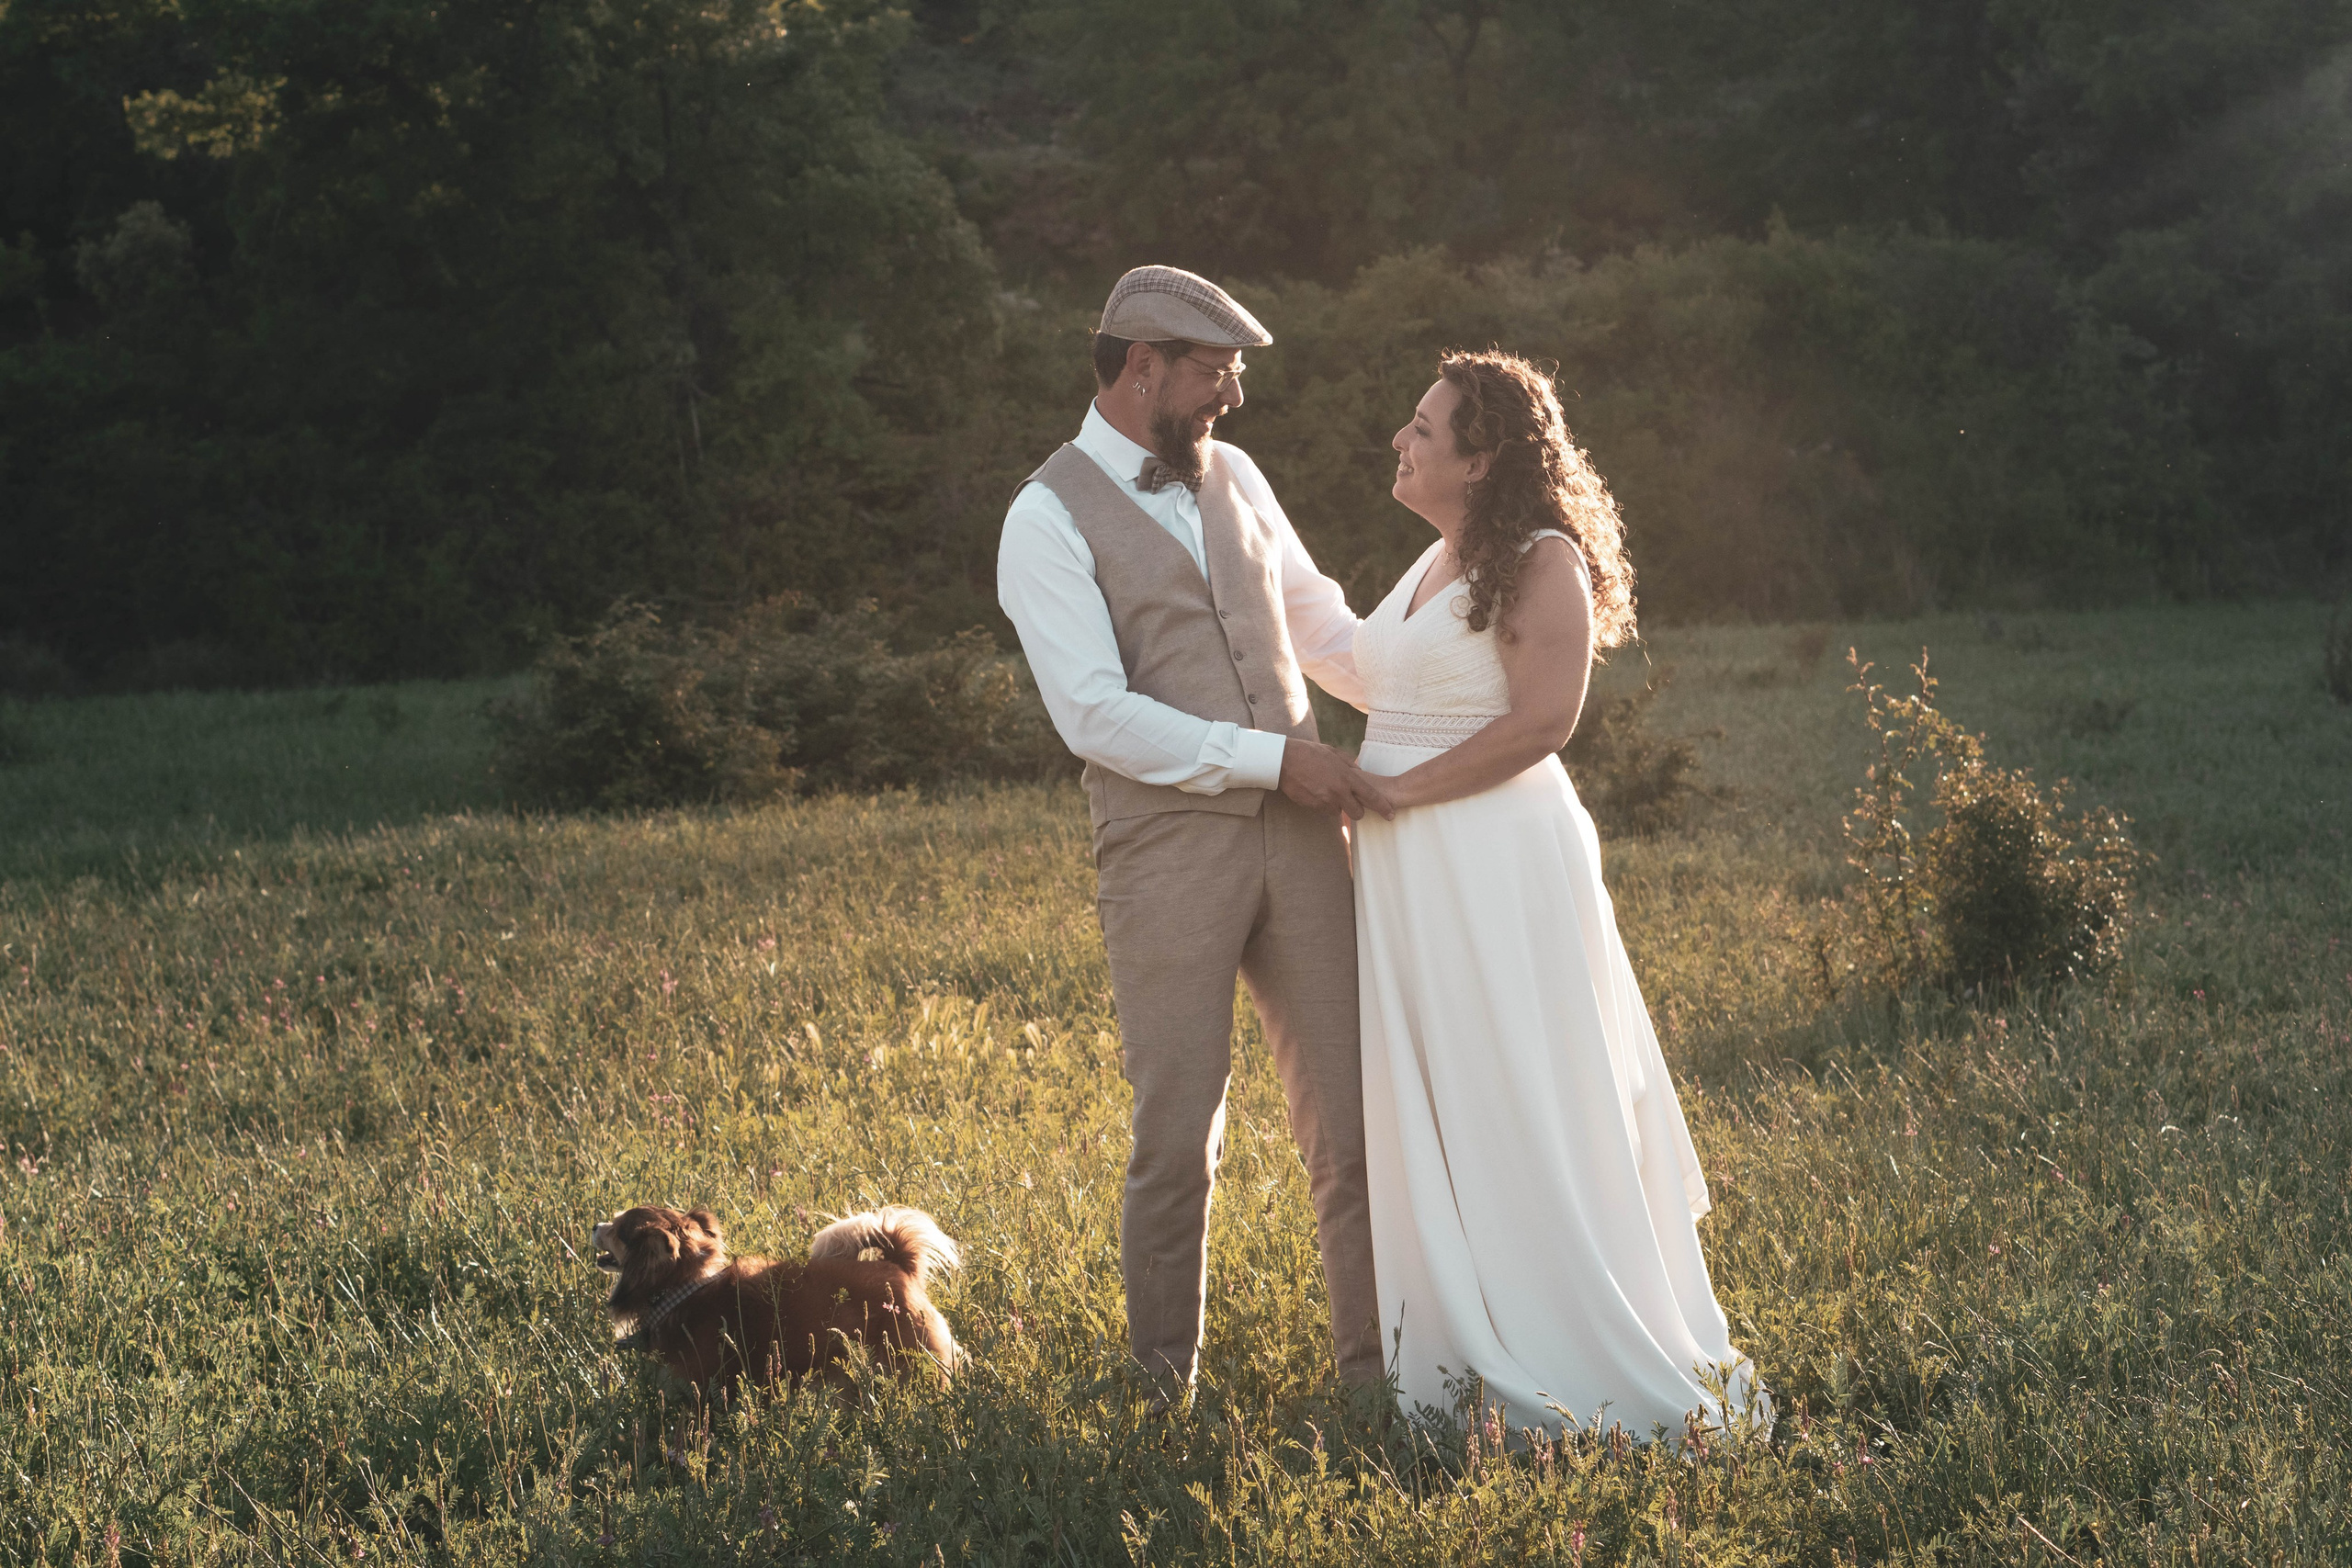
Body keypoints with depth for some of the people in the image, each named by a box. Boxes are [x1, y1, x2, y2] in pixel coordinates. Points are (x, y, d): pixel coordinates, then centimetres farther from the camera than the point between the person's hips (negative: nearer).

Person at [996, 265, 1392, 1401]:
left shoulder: (1234, 476, 13)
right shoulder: (1048, 519, -6)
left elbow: (1320, 625, 25)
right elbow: (1096, 714, -15)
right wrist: (1275, 757, -16)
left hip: (1298, 831, 5)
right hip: (1167, 849, -5)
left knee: (1350, 1106, 5)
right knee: (1178, 1130, 1)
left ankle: (1377, 1361, 14)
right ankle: (1164, 1383, 18)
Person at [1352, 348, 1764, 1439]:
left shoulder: (1543, 562, -12)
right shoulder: (1434, 564, 15)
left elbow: (1540, 720, -20)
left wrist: (1397, 789, -17)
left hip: (1498, 867, -9)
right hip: (1411, 875, 9)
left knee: (1519, 1113, -2)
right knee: (1426, 1115, 12)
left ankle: (1575, 1370, 9)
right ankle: (1461, 1357, 22)